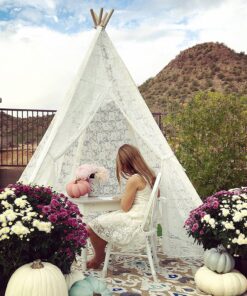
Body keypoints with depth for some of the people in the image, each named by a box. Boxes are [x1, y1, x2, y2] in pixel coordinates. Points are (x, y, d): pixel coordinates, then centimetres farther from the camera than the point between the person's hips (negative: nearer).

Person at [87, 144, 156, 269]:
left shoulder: (134, 180, -20)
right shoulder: (149, 175, 4)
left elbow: (125, 207, -15)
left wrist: (124, 195, 4)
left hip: (134, 223, -9)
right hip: (143, 220, 9)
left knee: (91, 227, -3)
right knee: (105, 218, 22)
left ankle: (99, 257, 21)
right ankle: (100, 255, 25)